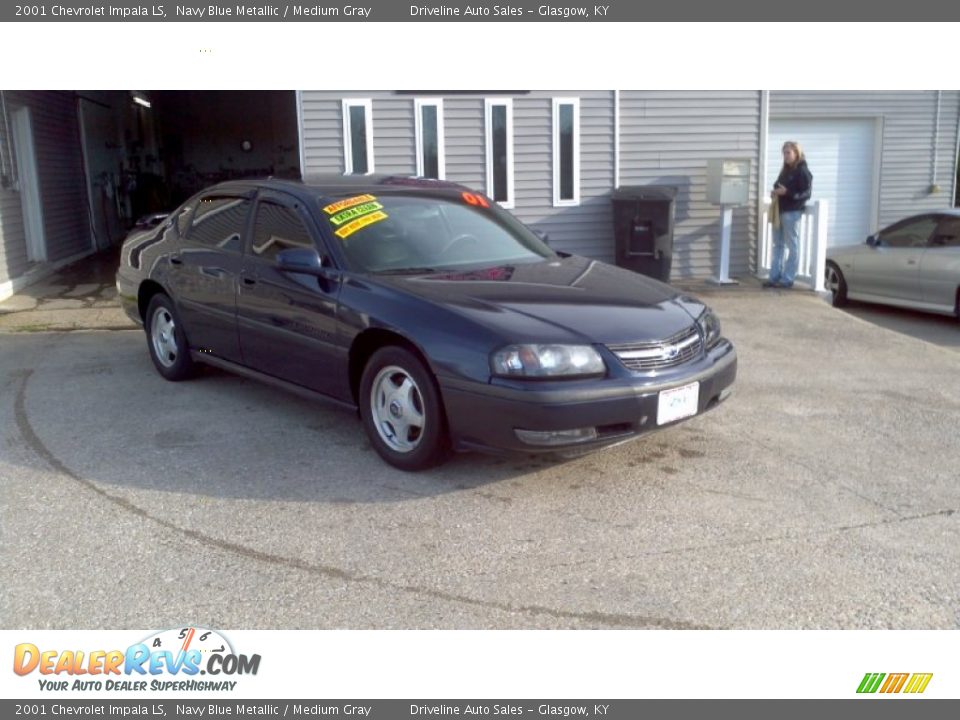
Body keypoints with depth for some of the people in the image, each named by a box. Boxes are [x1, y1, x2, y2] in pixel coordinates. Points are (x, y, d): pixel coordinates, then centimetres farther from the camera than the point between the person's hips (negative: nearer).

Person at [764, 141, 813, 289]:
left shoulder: (803, 171, -7)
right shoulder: (785, 170, 17)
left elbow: (806, 193, -14)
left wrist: (787, 192, -23)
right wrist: (775, 193, 4)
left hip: (792, 212, -8)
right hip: (779, 211, 8)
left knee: (792, 246, -1)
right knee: (778, 245, 10)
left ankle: (787, 279, 1)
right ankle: (774, 277, 14)